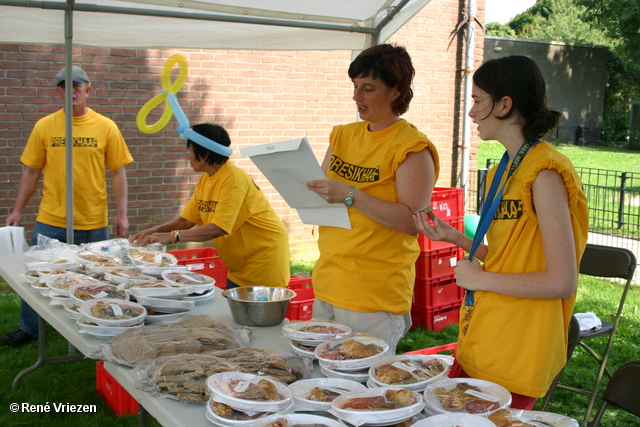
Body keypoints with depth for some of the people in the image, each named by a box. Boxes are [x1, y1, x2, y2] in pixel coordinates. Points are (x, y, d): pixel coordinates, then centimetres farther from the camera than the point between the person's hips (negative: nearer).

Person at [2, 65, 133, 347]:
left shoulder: (106, 127, 0)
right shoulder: (44, 126, 2)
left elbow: (118, 172, 1)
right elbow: (31, 172, 7)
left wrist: (121, 214, -4)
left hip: (94, 222, -1)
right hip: (50, 221, 1)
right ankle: (29, 329, 27)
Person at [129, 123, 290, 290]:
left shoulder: (234, 179, -23)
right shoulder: (204, 180, 4)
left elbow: (219, 228, -30)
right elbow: (186, 220, 7)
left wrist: (171, 236, -33)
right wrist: (156, 230, -10)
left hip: (264, 252, -8)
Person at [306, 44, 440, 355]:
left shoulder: (412, 147, -10)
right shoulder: (343, 136, 11)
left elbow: (413, 221, -19)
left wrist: (350, 195, -26)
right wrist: (307, 189, -5)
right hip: (327, 286, 7)